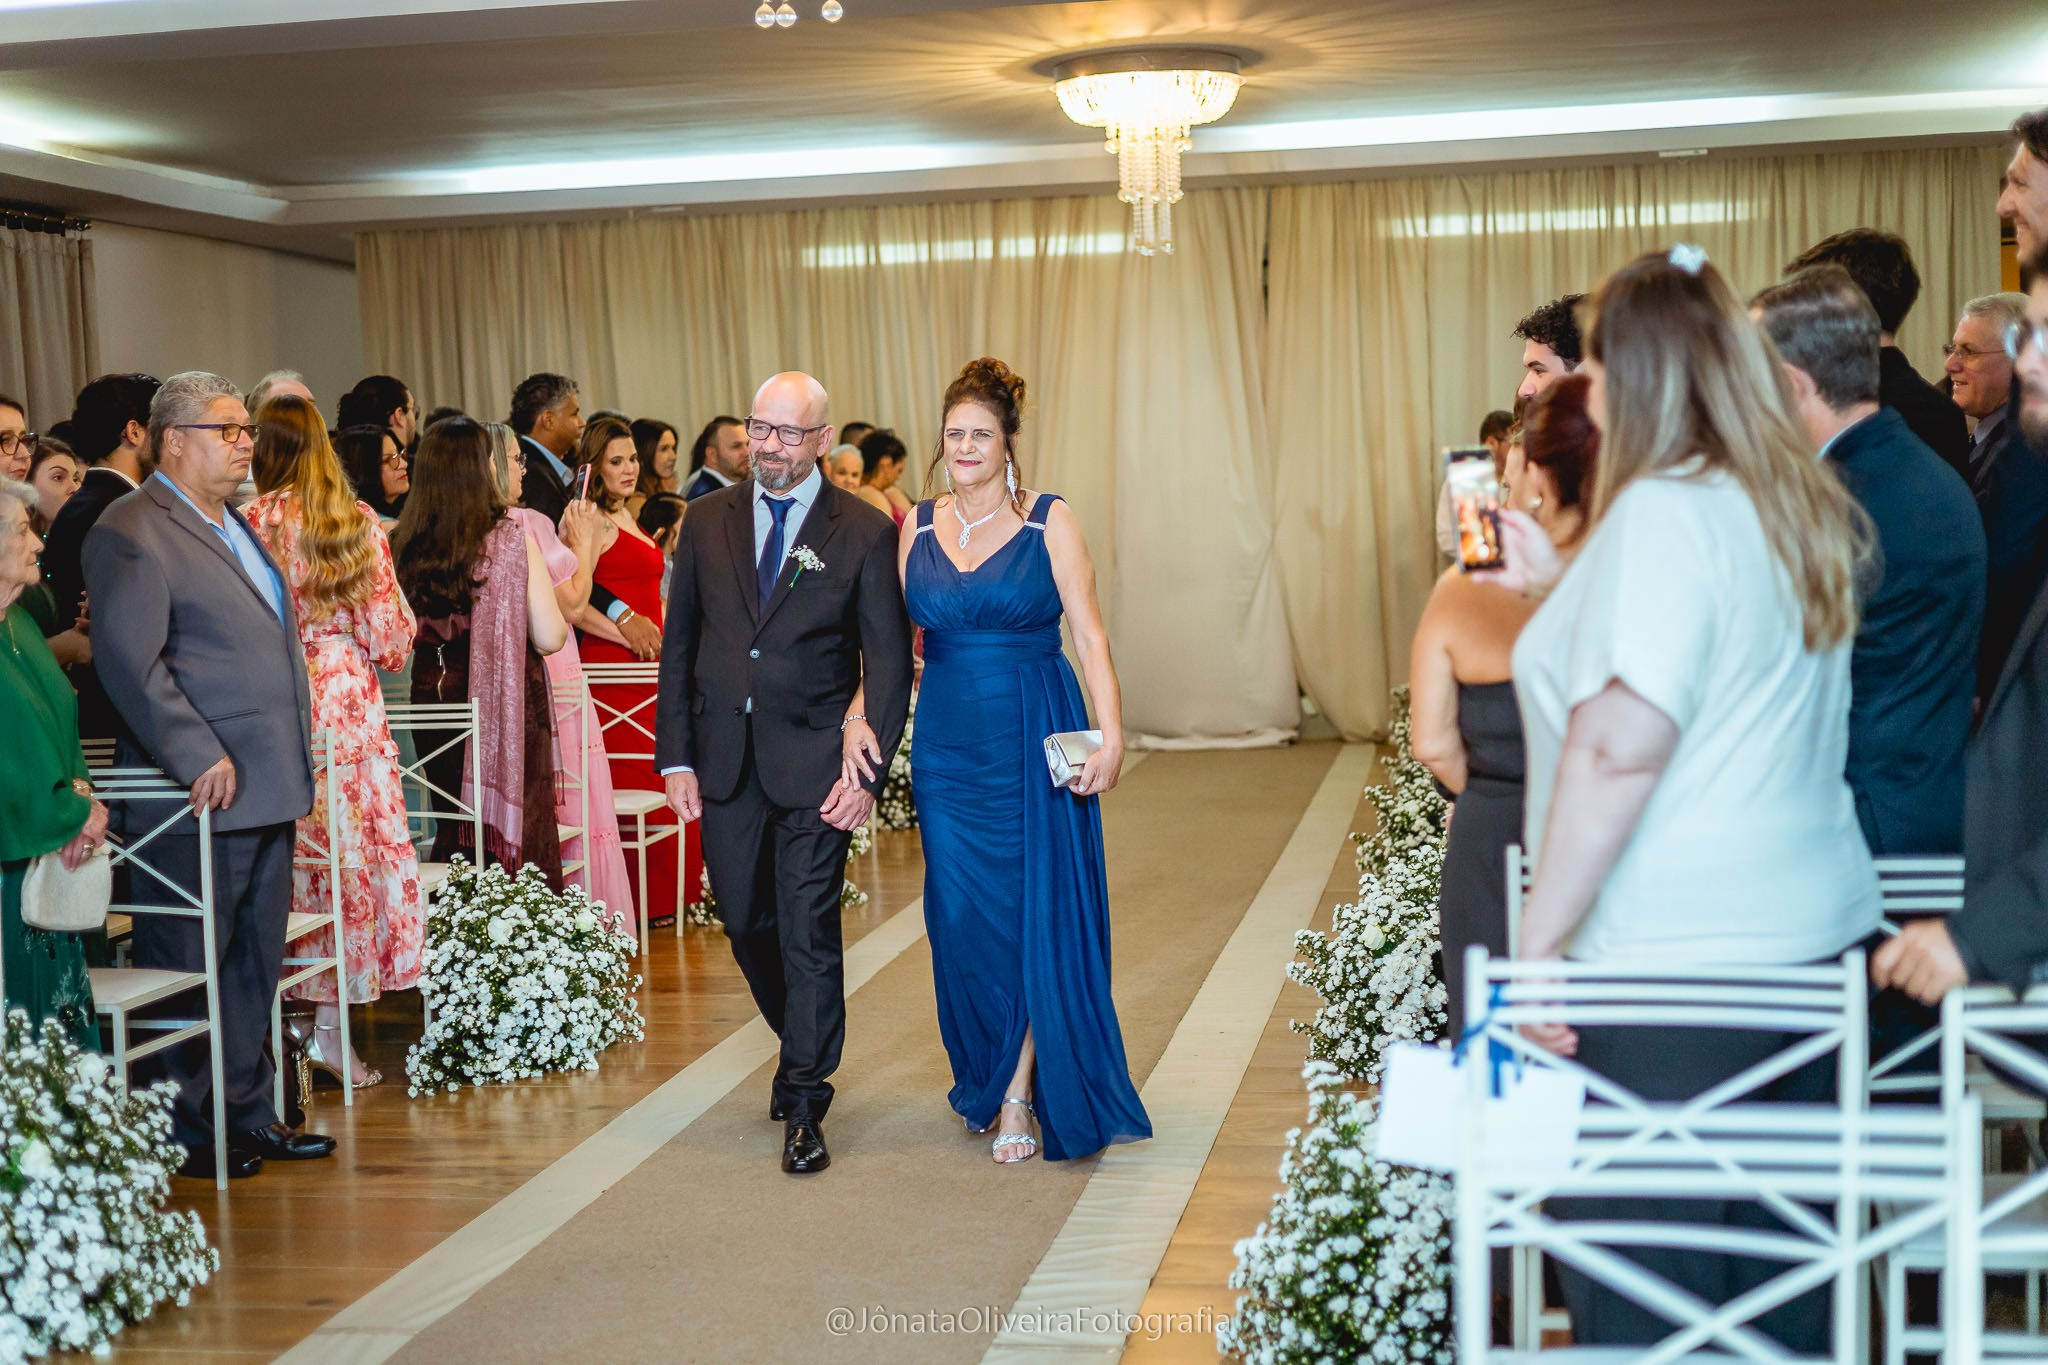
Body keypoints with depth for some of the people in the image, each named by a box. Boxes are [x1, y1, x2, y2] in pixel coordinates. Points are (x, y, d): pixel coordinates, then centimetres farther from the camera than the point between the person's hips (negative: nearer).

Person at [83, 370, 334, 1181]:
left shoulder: (232, 526, 19)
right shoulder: (131, 532, -10)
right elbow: (130, 662, -19)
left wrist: (293, 768, 19)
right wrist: (199, 758, -21)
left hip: (265, 790, 9)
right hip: (201, 795, -9)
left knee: (256, 964, 15)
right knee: (187, 968, 0)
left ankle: (246, 1113, 25)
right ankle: (183, 1133, 10)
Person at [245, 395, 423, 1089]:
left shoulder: (252, 521, -4)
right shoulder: (358, 520, 1)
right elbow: (390, 637, 3)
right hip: (352, 700, 1)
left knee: (293, 855, 5)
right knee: (355, 851, 4)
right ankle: (331, 1025, 5)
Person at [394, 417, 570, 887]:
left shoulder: (405, 545, -1)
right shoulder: (510, 540, -12)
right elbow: (550, 637, -12)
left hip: (431, 701, 4)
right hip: (506, 708, -4)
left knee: (454, 837, 16)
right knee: (517, 834, 5)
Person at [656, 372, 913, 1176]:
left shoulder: (864, 534, -4)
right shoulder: (708, 521, 6)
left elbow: (888, 663, -4)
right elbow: (678, 645, 8)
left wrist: (867, 771, -13)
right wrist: (675, 757, 2)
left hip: (813, 763, -4)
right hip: (724, 761, 4)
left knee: (809, 934, -2)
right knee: (745, 922, 13)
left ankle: (804, 1107, 10)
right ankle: (803, 1044, 39)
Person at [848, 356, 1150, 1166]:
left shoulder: (1049, 522, -4)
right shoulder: (918, 526, 7)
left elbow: (1090, 634, -9)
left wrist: (1111, 735, -19)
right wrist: (861, 717, -3)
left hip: (1034, 737, -3)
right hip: (948, 742, 3)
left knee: (1035, 915, 0)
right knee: (962, 917, 7)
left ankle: (1021, 1096, 10)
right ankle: (982, 1080, 27)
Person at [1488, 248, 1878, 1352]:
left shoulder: (1666, 512, -15)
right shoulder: (1799, 510, 12)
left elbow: (1622, 742, -24)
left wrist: (1540, 935, -20)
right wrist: (1563, 585, 27)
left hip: (1674, 964, -9)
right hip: (1809, 935, 9)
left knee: (1640, 1298, 0)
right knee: (1778, 1280, 16)